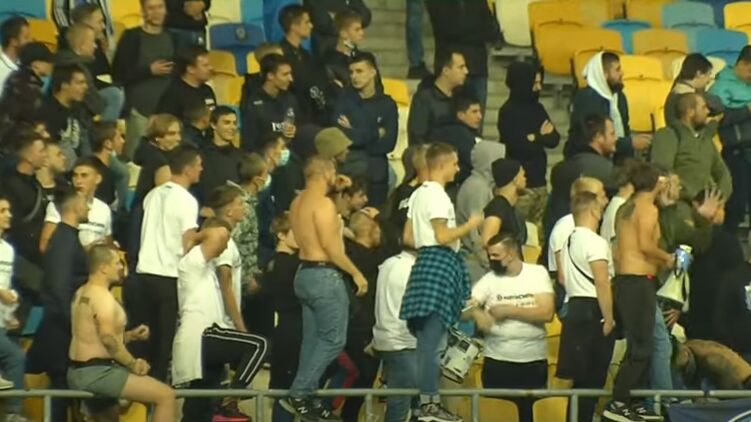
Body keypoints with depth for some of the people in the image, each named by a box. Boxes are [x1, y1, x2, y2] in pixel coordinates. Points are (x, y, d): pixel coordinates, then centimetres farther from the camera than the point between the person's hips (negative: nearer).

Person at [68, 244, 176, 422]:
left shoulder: (82, 293, 17)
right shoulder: (102, 296, -15)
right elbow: (108, 339, -28)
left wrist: (130, 336, 12)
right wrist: (133, 364, -18)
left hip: (78, 373, 11)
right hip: (97, 372, -11)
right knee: (166, 396, -14)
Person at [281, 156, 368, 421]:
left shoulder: (298, 203, 13)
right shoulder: (323, 203, -15)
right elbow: (330, 245, -20)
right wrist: (356, 273, -14)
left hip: (305, 272, 10)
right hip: (324, 275, -10)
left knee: (313, 340, 12)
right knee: (333, 339, -5)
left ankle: (307, 399, 11)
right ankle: (298, 394, -11)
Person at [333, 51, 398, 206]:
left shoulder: (387, 104, 6)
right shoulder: (344, 100, 4)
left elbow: (388, 144, -3)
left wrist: (356, 135, -4)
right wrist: (375, 134, -6)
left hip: (376, 170, 1)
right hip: (347, 167, -1)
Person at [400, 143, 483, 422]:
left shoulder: (418, 194, 17)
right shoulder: (437, 196, -12)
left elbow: (408, 237, 19)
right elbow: (443, 236, -19)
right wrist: (470, 226, -7)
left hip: (426, 261, 10)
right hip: (441, 262, -10)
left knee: (427, 338, 10)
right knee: (433, 338, -10)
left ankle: (428, 399, 12)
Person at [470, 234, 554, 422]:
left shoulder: (538, 273, -1)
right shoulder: (490, 279, 1)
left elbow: (546, 313, -11)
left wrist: (509, 310, -13)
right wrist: (478, 314, -28)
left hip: (533, 361, -1)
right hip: (497, 362, 1)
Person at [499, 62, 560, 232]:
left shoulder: (537, 108, 12)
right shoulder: (508, 111, -8)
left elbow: (555, 139, 8)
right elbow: (519, 146, -16)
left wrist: (535, 139, -12)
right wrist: (542, 137, 0)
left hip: (539, 181, 7)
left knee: (538, 231, 6)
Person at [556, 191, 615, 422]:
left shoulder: (568, 241, 14)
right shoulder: (595, 242, -14)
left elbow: (564, 278, 17)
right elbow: (602, 283, -19)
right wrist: (609, 318, -17)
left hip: (575, 307, 9)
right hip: (593, 310, -9)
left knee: (581, 378, 12)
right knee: (592, 378, -6)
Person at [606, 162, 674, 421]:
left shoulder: (626, 209, 15)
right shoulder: (648, 208, -9)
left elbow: (621, 249, 12)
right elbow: (645, 244, -21)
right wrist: (666, 258, -4)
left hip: (622, 280, 9)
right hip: (638, 281, -9)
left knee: (638, 344, 15)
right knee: (641, 347, -7)